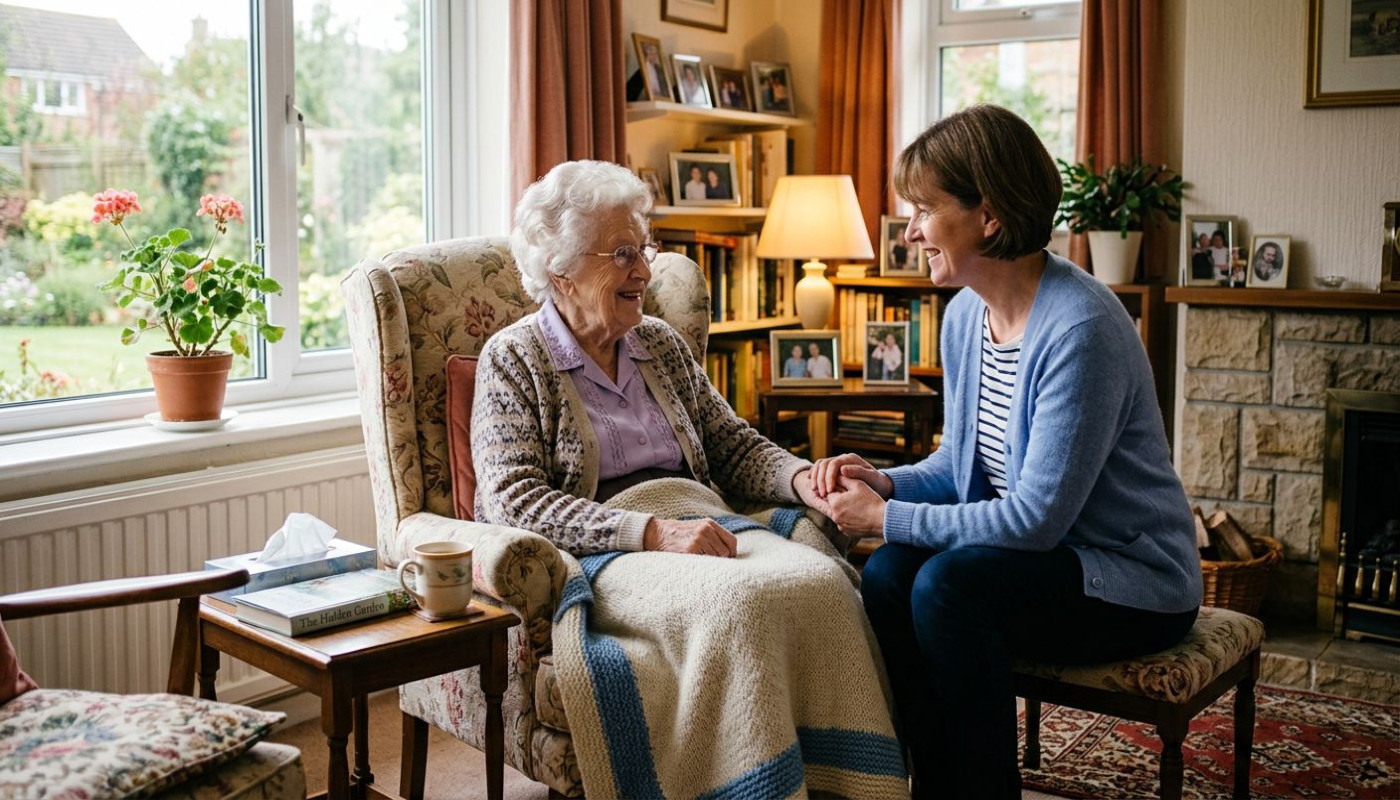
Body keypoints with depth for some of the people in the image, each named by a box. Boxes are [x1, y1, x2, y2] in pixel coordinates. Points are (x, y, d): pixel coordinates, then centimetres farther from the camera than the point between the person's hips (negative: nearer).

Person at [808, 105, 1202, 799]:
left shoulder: (1079, 327, -24)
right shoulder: (965, 313, 3)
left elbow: (1037, 516, -25)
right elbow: (958, 464, 13)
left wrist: (887, 518, -19)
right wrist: (884, 483, -8)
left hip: (1133, 584, -7)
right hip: (1033, 558, 7)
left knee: (949, 582, -29)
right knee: (886, 574, -17)